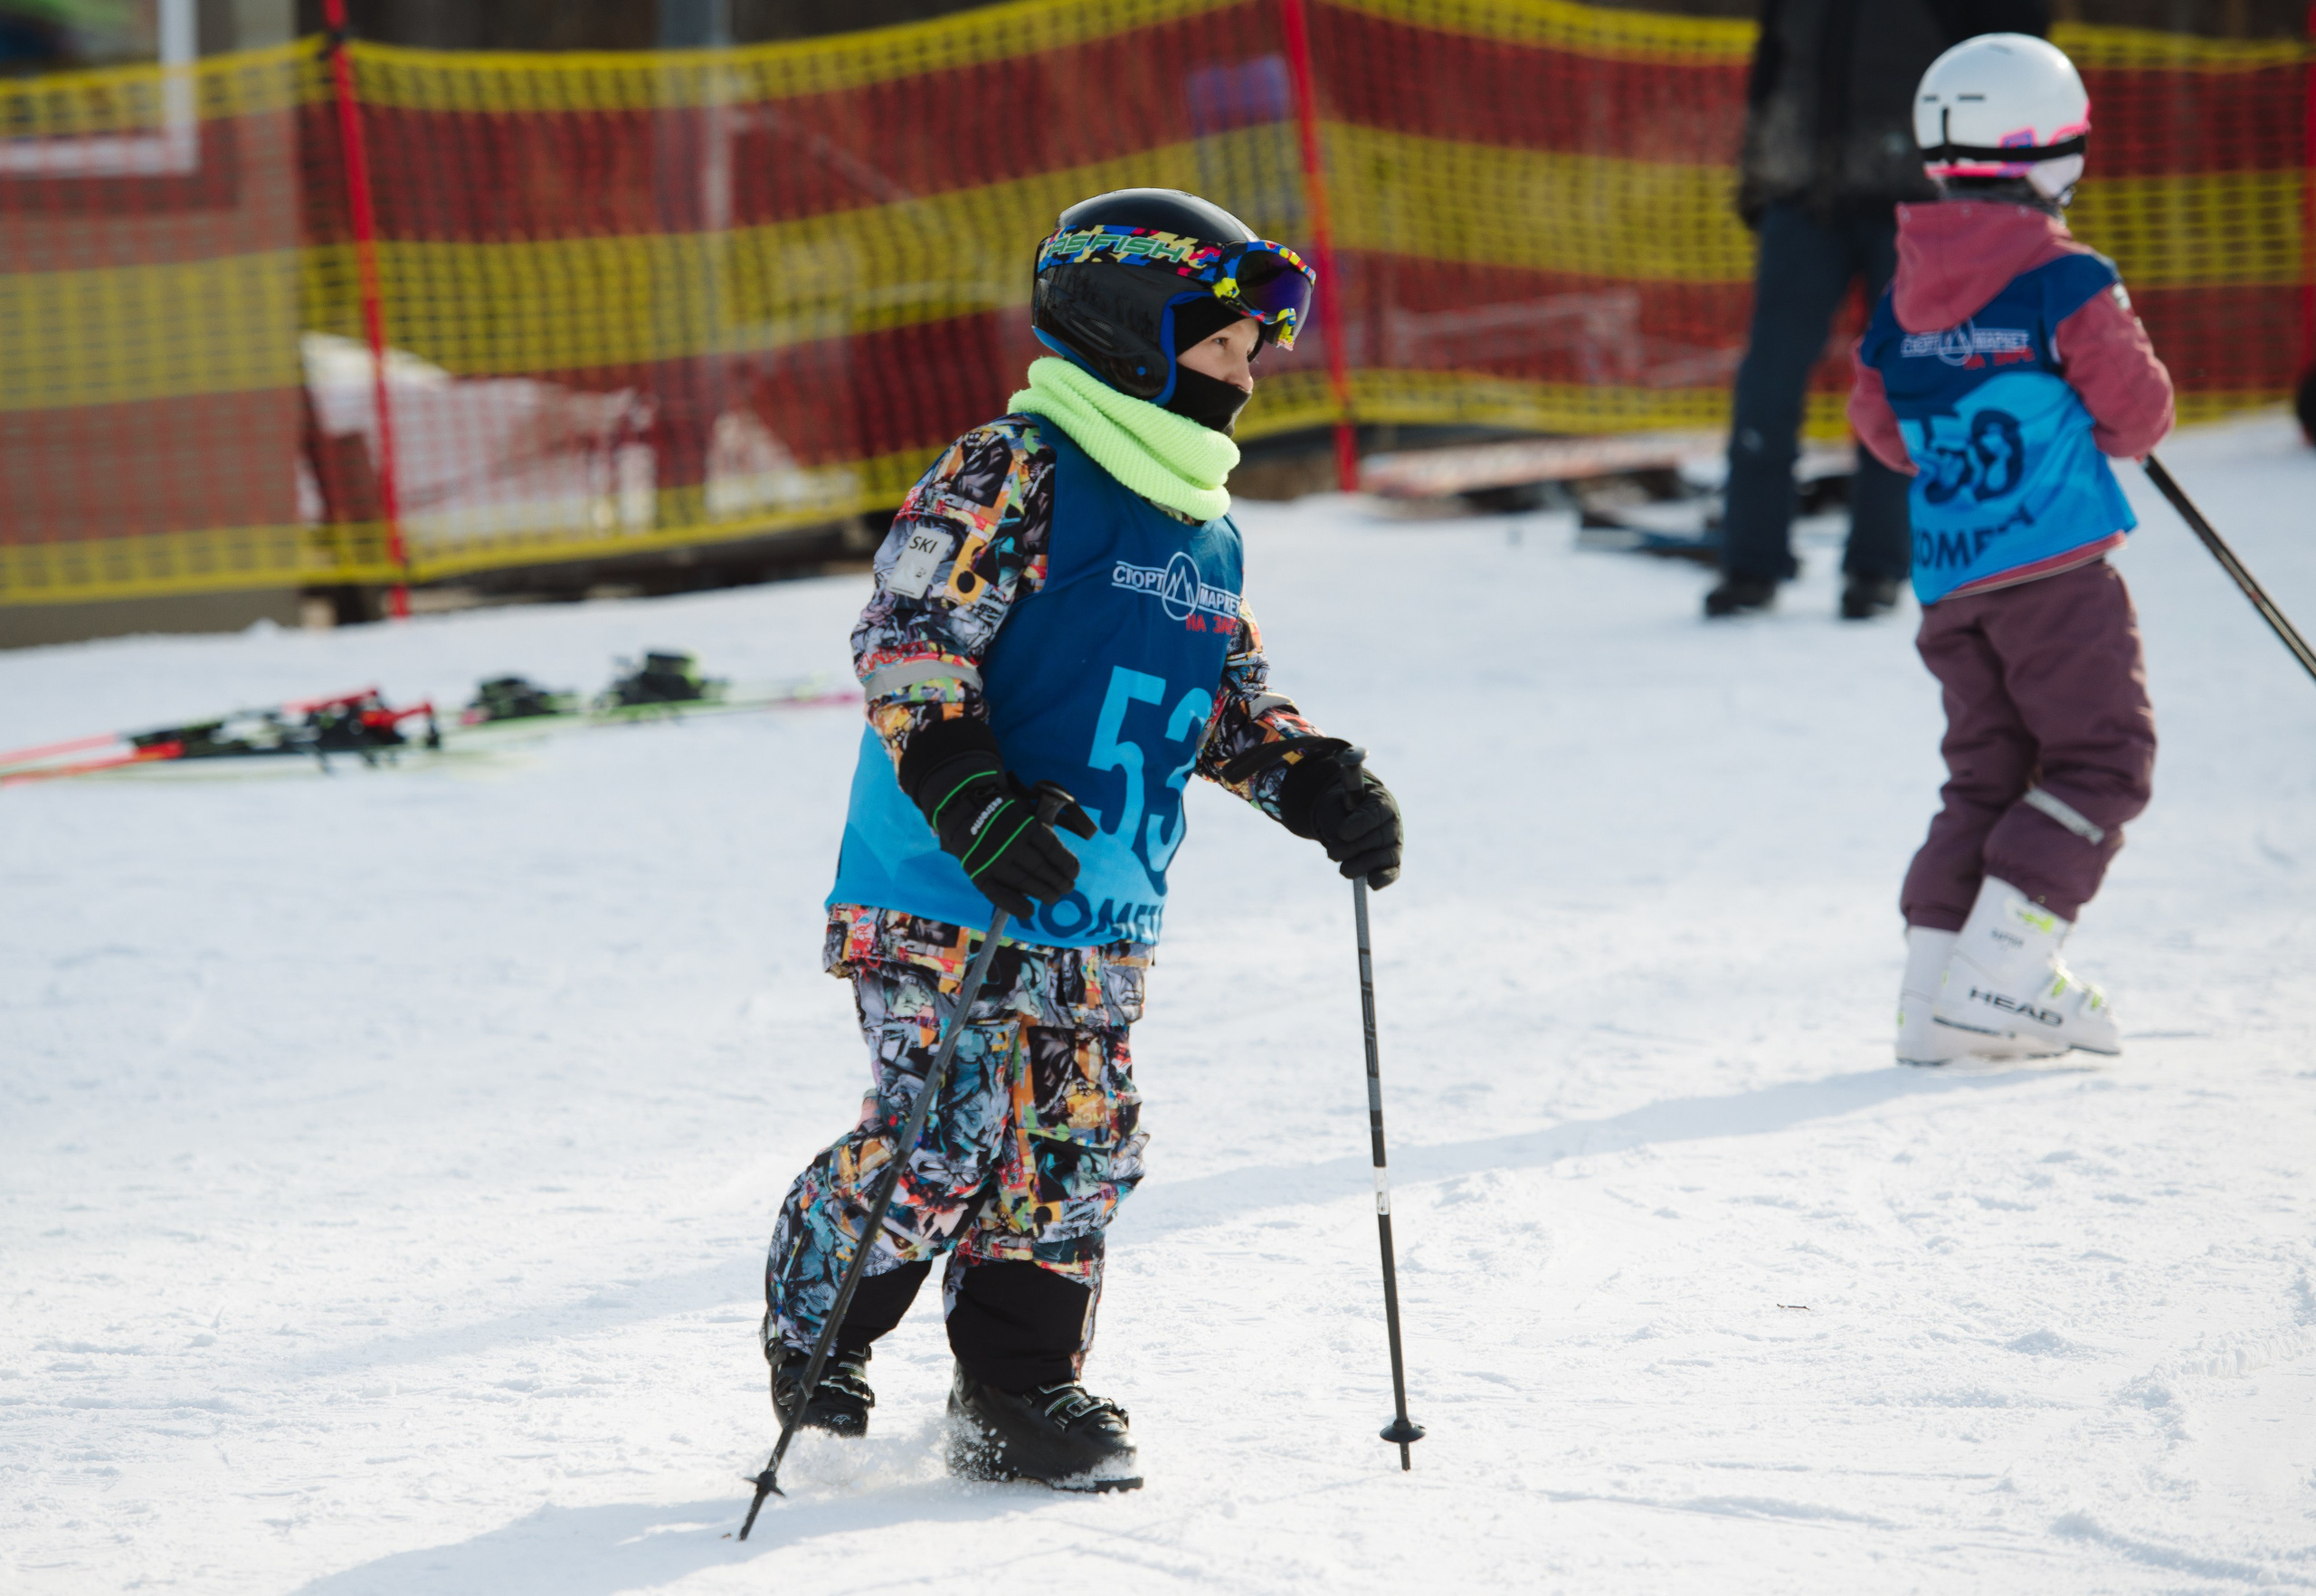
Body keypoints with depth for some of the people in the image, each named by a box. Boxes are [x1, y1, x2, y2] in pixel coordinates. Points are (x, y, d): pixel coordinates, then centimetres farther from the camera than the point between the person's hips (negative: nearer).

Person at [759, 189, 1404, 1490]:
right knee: (942, 1138, -9)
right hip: (949, 898, -8)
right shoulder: (1012, 478, -10)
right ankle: (815, 1333, 14)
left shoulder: (1207, 530, 15)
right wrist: (969, 796, -28)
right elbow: (909, 641, -17)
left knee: (1078, 1150, 5)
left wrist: (1316, 781, 8)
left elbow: (1231, 700, 26)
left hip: (1101, 919, 8)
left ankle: (1020, 1396, 15)